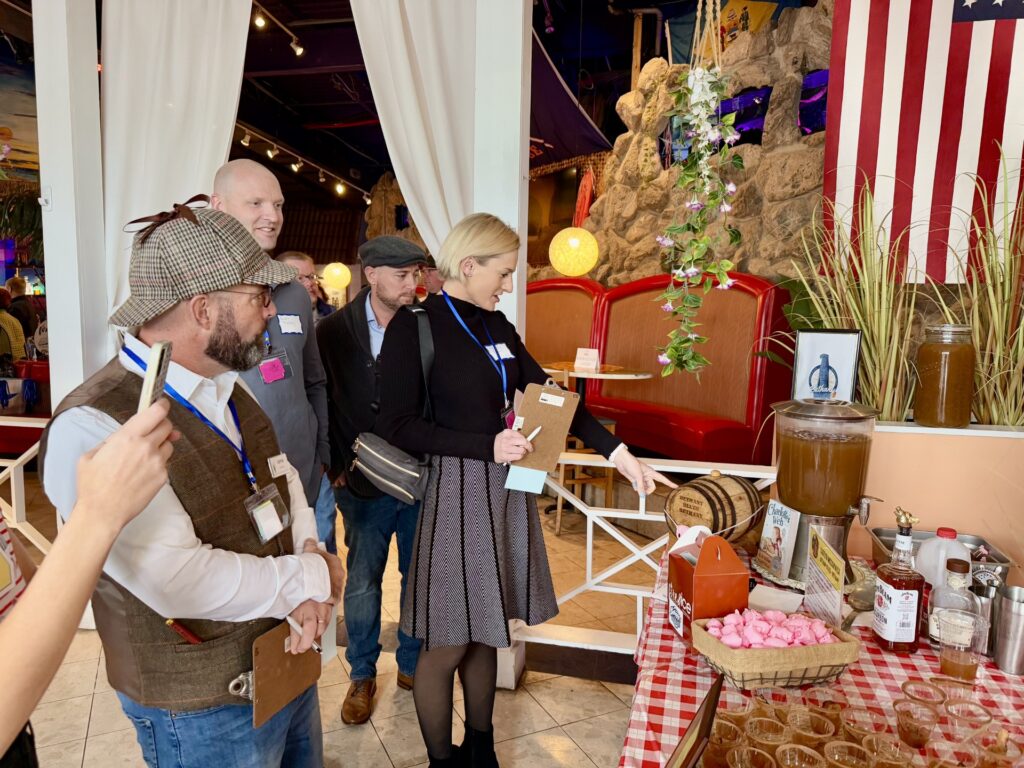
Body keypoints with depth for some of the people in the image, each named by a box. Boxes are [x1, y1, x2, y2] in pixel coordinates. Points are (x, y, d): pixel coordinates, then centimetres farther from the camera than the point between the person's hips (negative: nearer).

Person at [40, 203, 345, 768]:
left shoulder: (224, 389, 2)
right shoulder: (91, 427, -25)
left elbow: (284, 486, 10)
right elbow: (180, 580, -30)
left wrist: (311, 552, -9)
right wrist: (313, 578, -18)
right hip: (205, 713, -7)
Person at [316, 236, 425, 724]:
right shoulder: (333, 332, -5)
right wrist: (338, 467, -5)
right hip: (365, 483, -1)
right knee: (362, 584, 11)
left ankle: (412, 665, 36)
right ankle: (362, 675, 33)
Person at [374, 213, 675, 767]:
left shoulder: (496, 325, 10)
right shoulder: (414, 326, -10)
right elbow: (395, 425, -12)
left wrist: (620, 454, 3)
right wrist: (486, 446, -17)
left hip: (507, 491, 6)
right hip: (459, 492, -6)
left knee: (485, 632, 17)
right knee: (447, 644, 6)